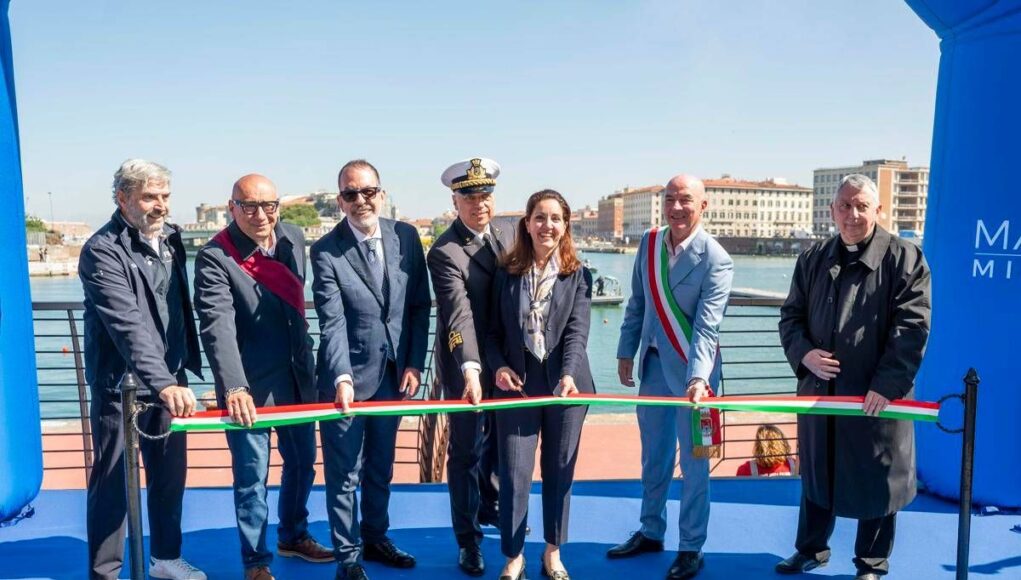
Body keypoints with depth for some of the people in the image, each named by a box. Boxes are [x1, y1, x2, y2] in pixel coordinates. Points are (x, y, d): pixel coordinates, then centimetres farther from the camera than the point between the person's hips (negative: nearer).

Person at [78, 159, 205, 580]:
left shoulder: (171, 237, 6)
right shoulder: (102, 251, -16)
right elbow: (127, 325, -29)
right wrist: (163, 383, -39)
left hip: (170, 380, 7)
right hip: (120, 386, -6)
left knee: (170, 474, 16)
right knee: (112, 480, 5)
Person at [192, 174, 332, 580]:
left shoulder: (294, 238, 0)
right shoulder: (214, 258, -19)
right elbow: (217, 327, -30)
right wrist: (234, 388, -42)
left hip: (296, 377, 6)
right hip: (249, 386, -6)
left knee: (302, 462, 20)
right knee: (252, 476, 7)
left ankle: (293, 536, 43)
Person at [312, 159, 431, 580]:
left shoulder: (406, 236, -2)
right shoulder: (326, 251, -12)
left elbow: (420, 305, 2)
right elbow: (332, 321, -18)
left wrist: (414, 364, -2)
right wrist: (342, 378, -30)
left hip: (393, 374, 4)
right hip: (348, 377, -4)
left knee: (381, 467, 20)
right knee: (343, 474, 8)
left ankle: (375, 538, 39)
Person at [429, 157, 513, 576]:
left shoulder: (510, 237, 3)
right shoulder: (444, 252, -18)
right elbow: (458, 315, -28)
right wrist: (471, 370, -39)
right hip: (467, 368, -6)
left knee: (498, 444, 22)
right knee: (467, 453, 6)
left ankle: (489, 509, 46)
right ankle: (468, 541, 21)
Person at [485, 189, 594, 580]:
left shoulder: (578, 275, 1)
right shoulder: (507, 273, 4)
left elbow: (577, 331, -10)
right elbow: (494, 331, 6)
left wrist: (568, 375, -26)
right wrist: (499, 366, -12)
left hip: (565, 385, 0)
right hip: (517, 385, 0)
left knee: (559, 472, 12)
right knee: (513, 474, 2)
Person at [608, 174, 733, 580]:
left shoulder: (715, 260, -17)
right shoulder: (649, 243, 1)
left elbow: (706, 327, -23)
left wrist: (698, 378, -34)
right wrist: (626, 351, 8)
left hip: (691, 368, -5)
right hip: (653, 363, 6)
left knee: (693, 463, 8)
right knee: (653, 456, 18)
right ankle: (651, 532, 36)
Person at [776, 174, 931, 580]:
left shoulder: (904, 257, -5)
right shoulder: (813, 259, 8)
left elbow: (912, 326, -11)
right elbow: (791, 315, 12)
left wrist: (885, 385, -17)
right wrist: (803, 353, -8)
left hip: (877, 395, -4)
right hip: (818, 389, 4)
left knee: (875, 481, 9)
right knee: (815, 472, 17)